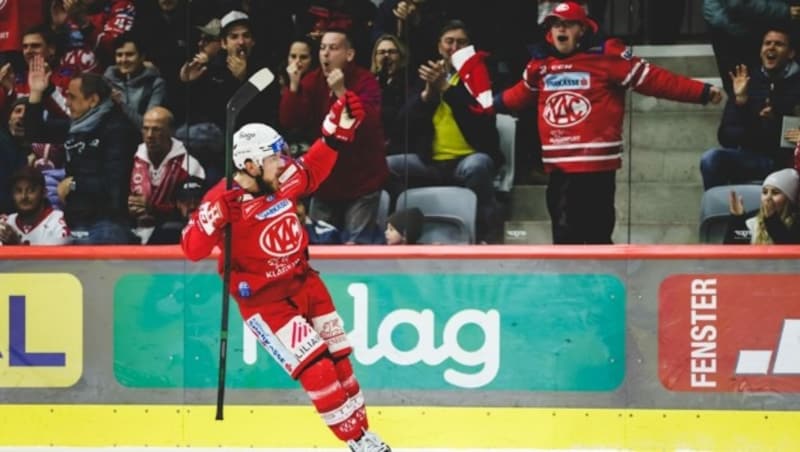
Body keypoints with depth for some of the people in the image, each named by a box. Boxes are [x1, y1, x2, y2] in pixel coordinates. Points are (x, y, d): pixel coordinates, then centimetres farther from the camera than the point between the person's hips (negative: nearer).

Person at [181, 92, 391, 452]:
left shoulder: (285, 179, -6)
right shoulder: (226, 202, -24)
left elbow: (315, 167, 12)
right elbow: (193, 248, -29)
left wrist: (341, 123, 1)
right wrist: (217, 215, -46)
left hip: (304, 283, 7)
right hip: (264, 300, -7)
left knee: (339, 358, 11)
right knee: (316, 368, -14)